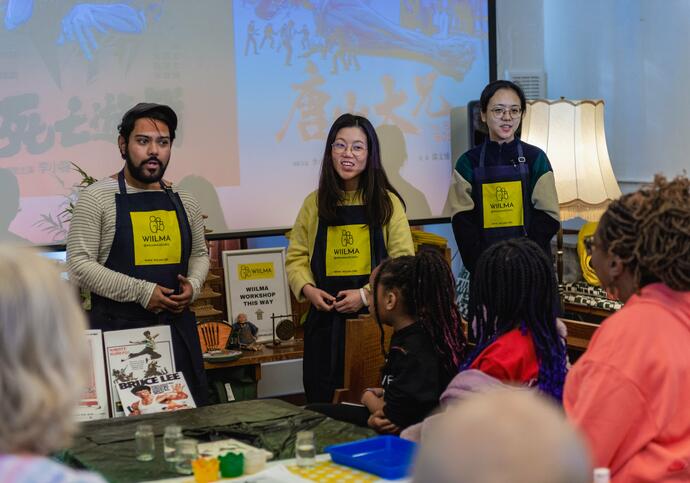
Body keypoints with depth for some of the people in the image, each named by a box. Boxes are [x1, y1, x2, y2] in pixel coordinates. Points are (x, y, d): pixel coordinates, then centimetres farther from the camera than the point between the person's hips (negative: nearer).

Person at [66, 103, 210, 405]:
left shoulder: (183, 201, 11)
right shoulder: (97, 198, -5)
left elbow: (199, 254, 22)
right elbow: (79, 264, -10)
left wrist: (193, 284, 0)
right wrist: (141, 291, -16)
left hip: (177, 325, 5)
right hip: (119, 328, -5)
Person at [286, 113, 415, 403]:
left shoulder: (388, 203, 1)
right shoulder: (315, 203, 9)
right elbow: (296, 256, 11)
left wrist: (366, 294, -14)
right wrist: (307, 288, -8)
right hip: (325, 318, 2)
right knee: (320, 402, 4)